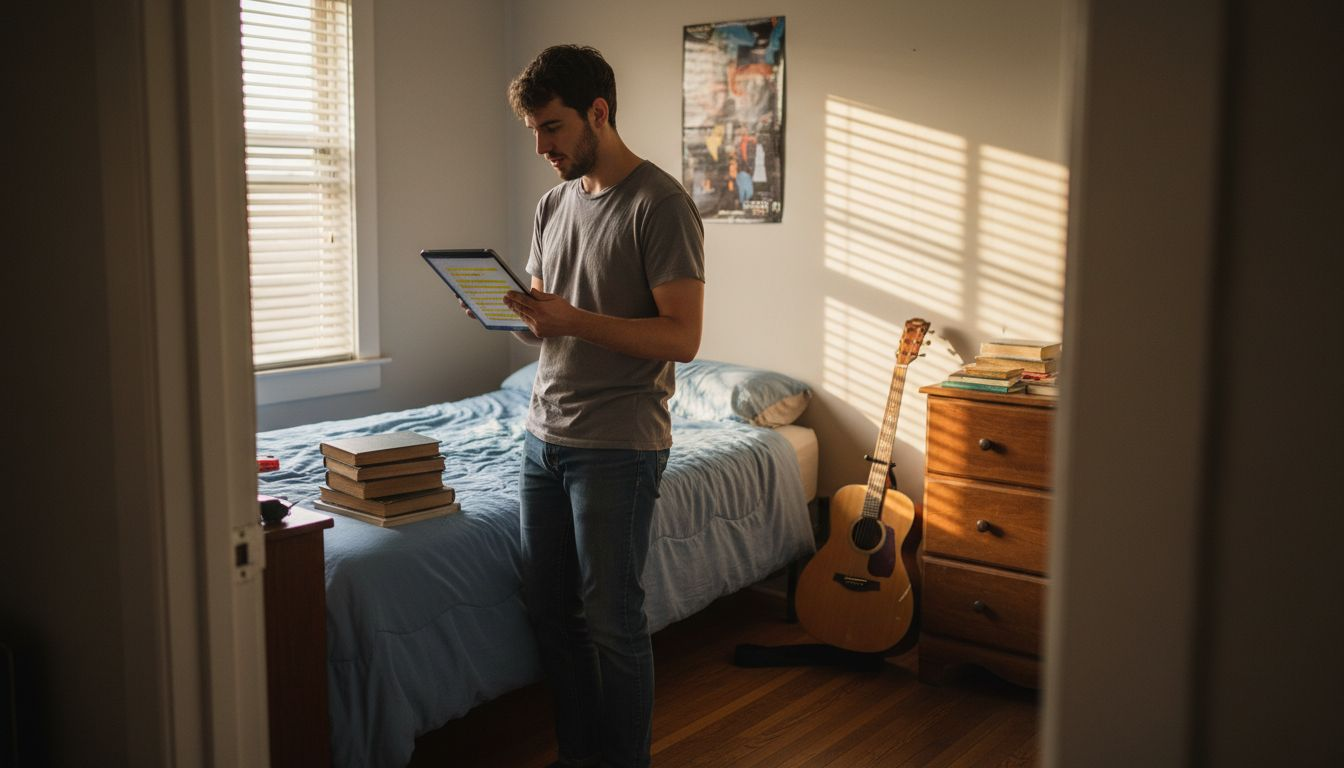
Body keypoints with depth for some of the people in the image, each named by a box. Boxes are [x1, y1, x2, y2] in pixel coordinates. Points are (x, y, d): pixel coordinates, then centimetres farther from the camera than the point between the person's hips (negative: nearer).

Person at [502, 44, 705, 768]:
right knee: (549, 608, 14)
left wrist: (574, 320, -25)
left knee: (610, 619, 0)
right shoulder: (554, 204, 13)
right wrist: (513, 313, -3)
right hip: (545, 433, 8)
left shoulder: (660, 204, -11)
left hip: (618, 444, -7)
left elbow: (681, 336, -16)